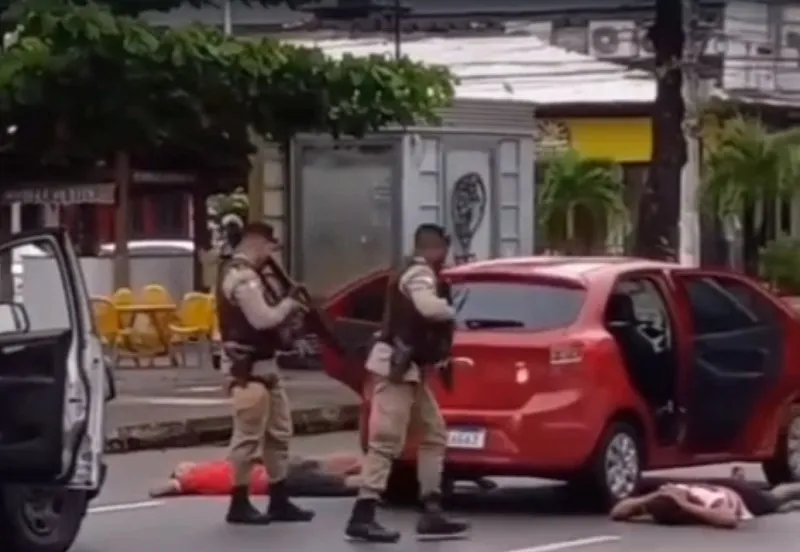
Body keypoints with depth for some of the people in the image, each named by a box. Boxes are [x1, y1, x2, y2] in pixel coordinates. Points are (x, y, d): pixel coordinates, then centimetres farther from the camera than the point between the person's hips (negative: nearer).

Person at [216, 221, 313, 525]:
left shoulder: (249, 274, 18)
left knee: (278, 432, 13)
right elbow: (262, 319, -24)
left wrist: (287, 310, 2)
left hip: (264, 364, 11)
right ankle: (239, 503, -1)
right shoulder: (241, 277, -16)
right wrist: (288, 306, -7)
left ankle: (279, 501, 18)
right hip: (249, 368, -11)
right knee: (248, 436, -7)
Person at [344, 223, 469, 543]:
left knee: (434, 435, 12)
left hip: (409, 367, 11)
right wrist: (451, 311, -13)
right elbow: (429, 308, -32)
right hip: (395, 366, -11)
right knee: (387, 441, -15)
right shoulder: (419, 273, -13)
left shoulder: (417, 274, 21)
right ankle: (362, 517, -18)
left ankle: (431, 513, 11)